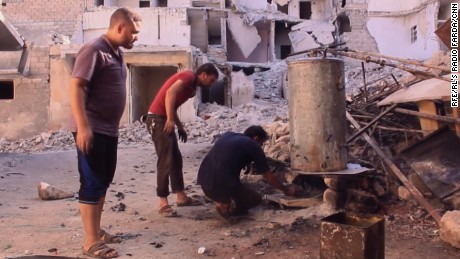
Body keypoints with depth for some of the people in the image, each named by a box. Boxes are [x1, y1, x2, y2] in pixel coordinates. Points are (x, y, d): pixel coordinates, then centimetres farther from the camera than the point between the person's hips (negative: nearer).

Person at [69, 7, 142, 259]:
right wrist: (83, 126, -27)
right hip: (91, 130, -9)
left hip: (109, 130, 9)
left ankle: (97, 231, 27)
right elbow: (75, 87, -20)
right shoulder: (94, 50, -14)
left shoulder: (116, 53, 14)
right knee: (92, 184, -4)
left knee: (103, 182, 15)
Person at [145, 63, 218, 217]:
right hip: (158, 120, -10)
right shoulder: (188, 76, -9)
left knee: (176, 159, 14)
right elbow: (170, 93, -26)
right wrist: (170, 120, -28)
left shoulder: (191, 85, 19)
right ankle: (163, 204, -5)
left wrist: (180, 127, 16)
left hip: (165, 120, 10)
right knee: (165, 162, -10)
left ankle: (181, 196, 23)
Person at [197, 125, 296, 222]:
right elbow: (268, 176, 8)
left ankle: (223, 201, 15)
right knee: (256, 199, 17)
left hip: (204, 183, 6)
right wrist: (286, 189, 22)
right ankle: (225, 205, 1)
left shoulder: (227, 135, 17)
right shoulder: (253, 146, 2)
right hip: (223, 187, -6)